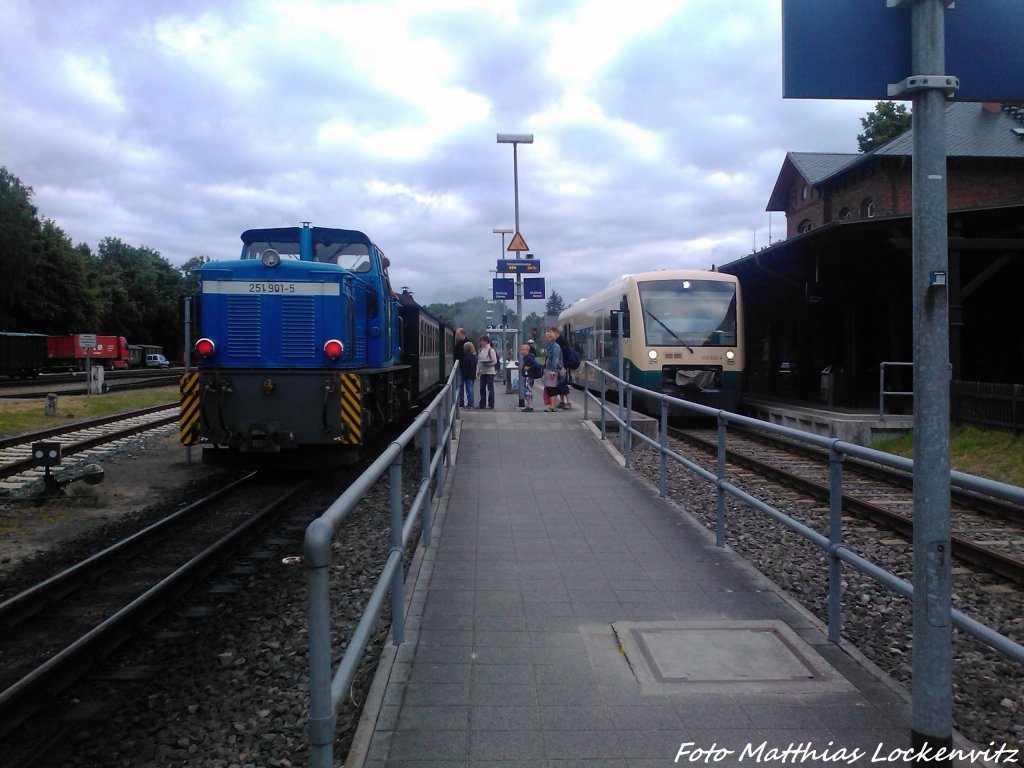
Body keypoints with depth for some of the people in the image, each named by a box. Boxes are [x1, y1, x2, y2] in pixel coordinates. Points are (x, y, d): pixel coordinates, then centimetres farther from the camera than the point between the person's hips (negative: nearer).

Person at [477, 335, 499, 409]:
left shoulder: (491, 350, -9)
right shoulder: (480, 350, 11)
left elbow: (495, 361, -11)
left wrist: (487, 363, -23)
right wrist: (478, 370, 10)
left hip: (490, 372, -7)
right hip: (482, 372, 7)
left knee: (490, 388, -3)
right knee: (482, 388, 9)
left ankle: (491, 404, 1)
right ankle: (482, 404, 18)